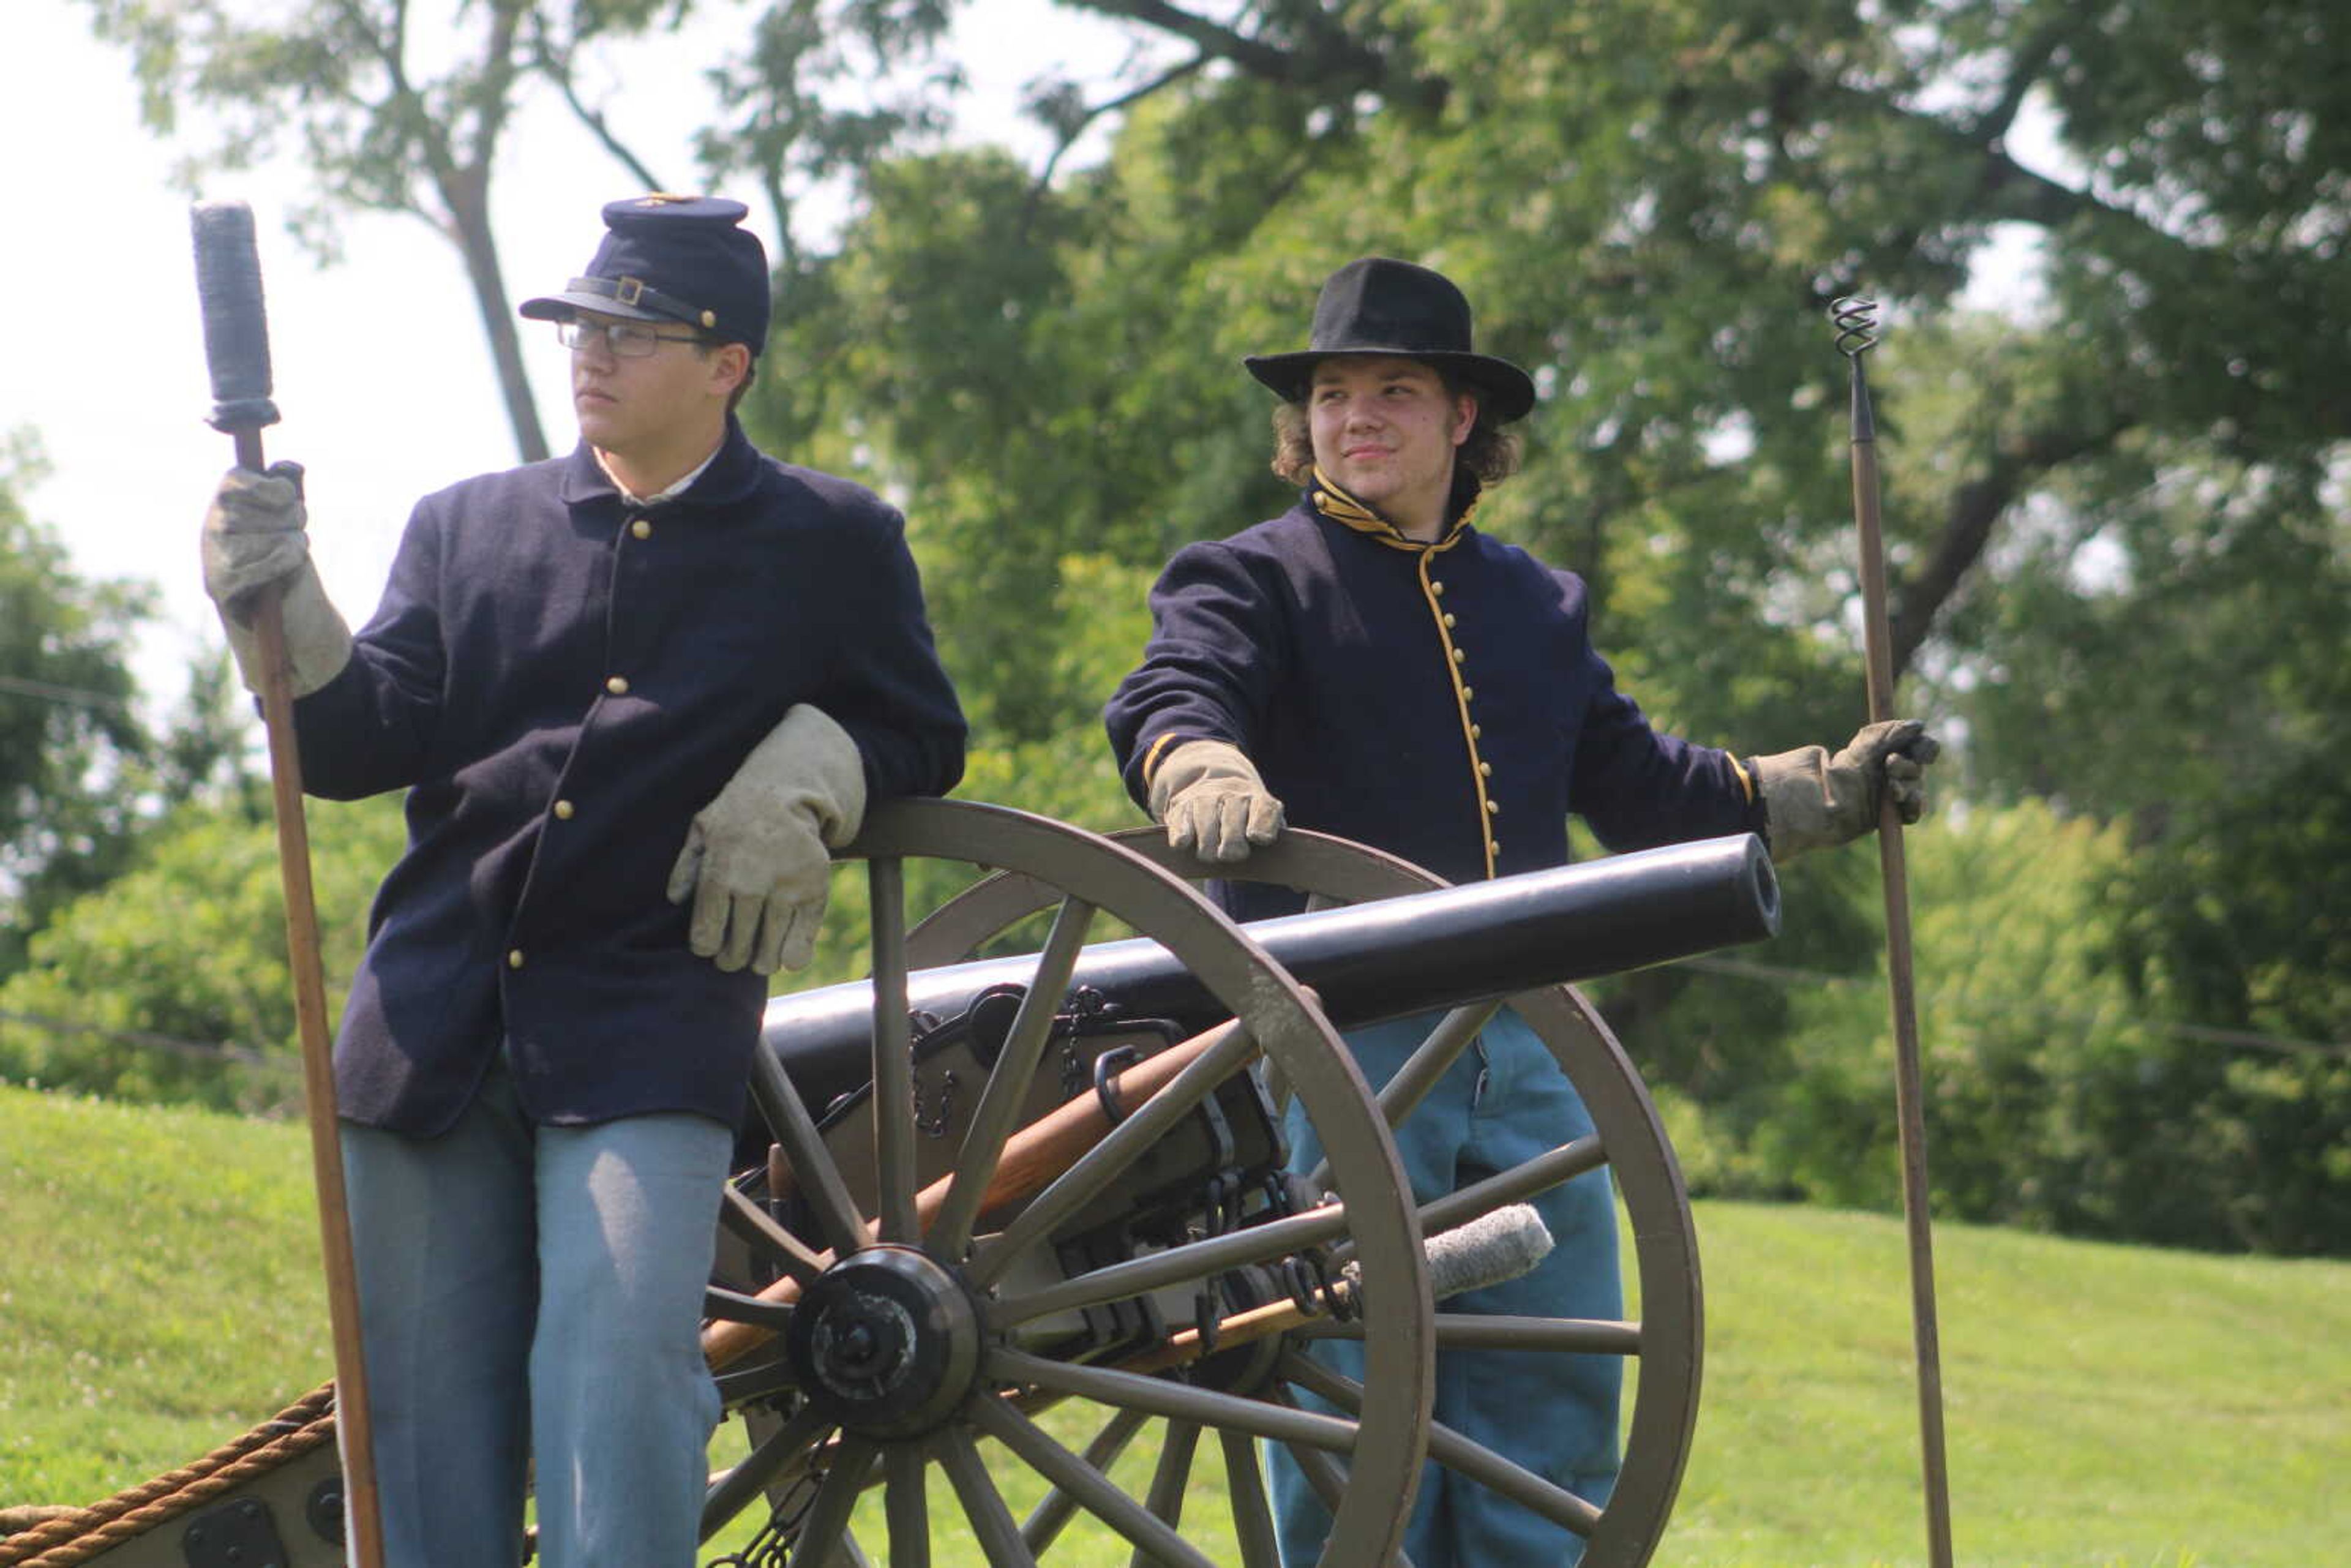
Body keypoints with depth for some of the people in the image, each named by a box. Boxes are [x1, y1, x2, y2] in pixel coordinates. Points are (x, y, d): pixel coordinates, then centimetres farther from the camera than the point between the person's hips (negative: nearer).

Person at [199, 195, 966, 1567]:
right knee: (424, 1404, 3)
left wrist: (813, 764, -5)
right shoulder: (469, 527, 14)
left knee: (620, 1365, -19)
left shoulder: (831, 546, 9)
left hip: (646, 1041, -3)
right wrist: (285, 615, -15)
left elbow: (922, 739, 16)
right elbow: (363, 745, 5)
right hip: (436, 1030, 3)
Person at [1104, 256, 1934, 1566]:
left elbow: (1636, 783, 26)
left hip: (1524, 1060, 5)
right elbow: (1172, 698, -17)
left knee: (1557, 1407, 5)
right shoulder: (1251, 582, 2)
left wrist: (1830, 792, 17)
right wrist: (1206, 774, -41)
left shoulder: (1537, 606, 20)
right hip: (1335, 1059, -5)